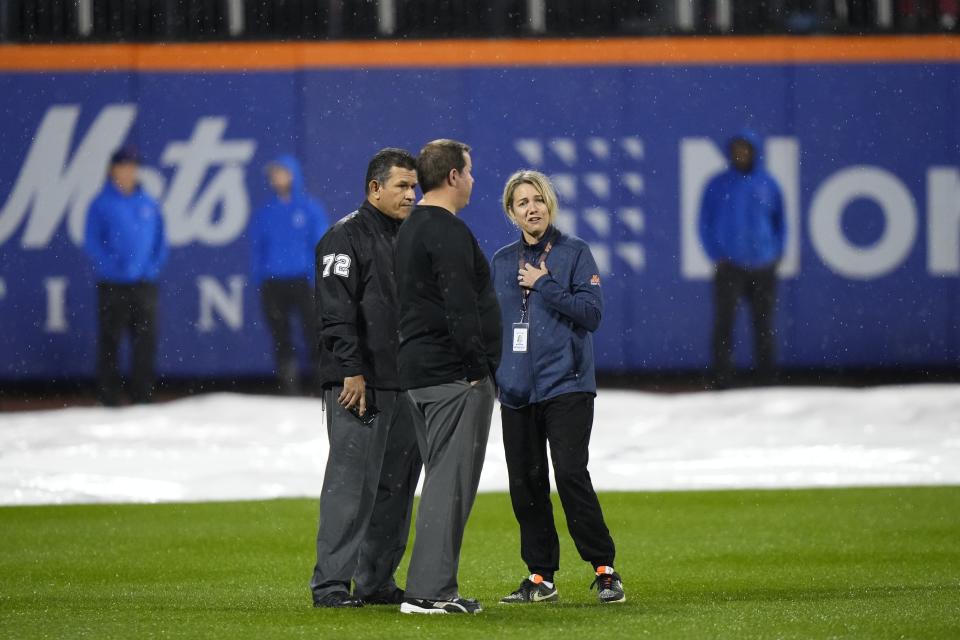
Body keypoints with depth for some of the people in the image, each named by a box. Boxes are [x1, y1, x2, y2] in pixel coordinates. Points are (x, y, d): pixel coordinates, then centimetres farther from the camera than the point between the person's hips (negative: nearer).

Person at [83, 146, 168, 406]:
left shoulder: (149, 204, 10)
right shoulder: (101, 204, 0)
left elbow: (160, 241, 12)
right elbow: (92, 244, -4)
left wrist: (154, 266, -4)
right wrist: (113, 267, -14)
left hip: (144, 284, 3)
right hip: (112, 285, -3)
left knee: (146, 342, 2)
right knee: (109, 343, 0)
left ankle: (143, 395, 8)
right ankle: (108, 397, 3)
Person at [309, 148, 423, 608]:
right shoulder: (347, 237, -7)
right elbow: (336, 311, -15)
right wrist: (352, 371, -21)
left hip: (405, 386, 8)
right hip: (360, 384, -8)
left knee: (396, 486, 9)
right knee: (352, 483, -10)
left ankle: (378, 581, 16)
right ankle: (331, 583, -9)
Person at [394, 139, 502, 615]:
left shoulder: (410, 231, 18)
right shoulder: (449, 231, -14)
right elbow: (460, 307, -22)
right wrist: (478, 368, -18)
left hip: (419, 373, 10)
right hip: (454, 374, -10)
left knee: (441, 478, 14)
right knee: (451, 480, -9)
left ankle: (434, 588, 15)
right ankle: (430, 590, -12)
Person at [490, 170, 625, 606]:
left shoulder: (575, 252, -1)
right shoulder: (502, 262, 13)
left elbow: (591, 312, -10)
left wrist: (544, 285, -12)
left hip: (566, 385, -5)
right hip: (516, 390, 5)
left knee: (571, 474, -15)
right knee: (525, 484, 5)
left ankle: (604, 570, -8)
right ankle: (540, 577, 13)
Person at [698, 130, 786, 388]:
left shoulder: (768, 185, 7)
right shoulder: (718, 186, 1)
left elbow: (779, 221, 16)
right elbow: (705, 222, 4)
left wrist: (777, 252, 4)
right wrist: (716, 255, -6)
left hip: (763, 267, 2)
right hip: (729, 267, -2)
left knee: (764, 325, 7)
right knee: (724, 321, -7)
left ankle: (767, 377, 14)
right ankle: (722, 377, -5)